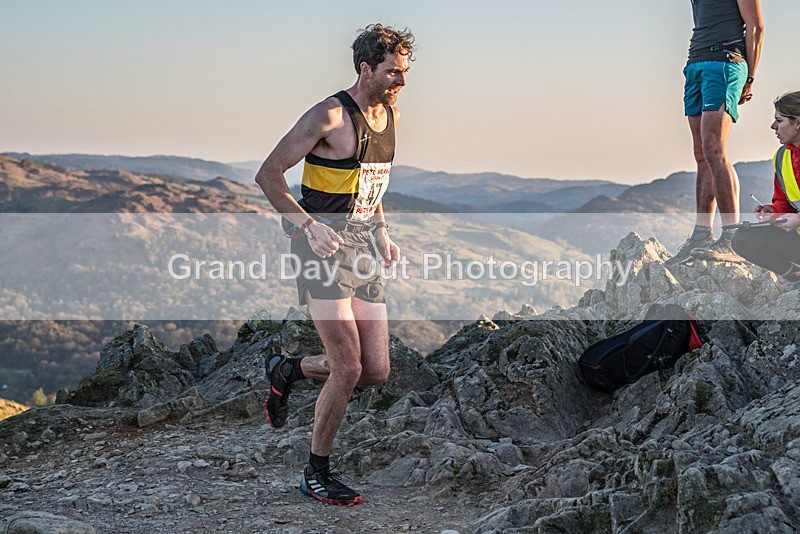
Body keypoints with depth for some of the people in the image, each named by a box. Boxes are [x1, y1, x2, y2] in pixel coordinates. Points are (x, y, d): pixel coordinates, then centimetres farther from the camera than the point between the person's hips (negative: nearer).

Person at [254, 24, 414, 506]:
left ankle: (289, 370, 28)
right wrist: (307, 223, -23)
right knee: (348, 368, -11)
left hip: (364, 250, 8)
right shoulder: (329, 117, -13)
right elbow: (268, 175, -11)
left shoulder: (391, 115, 11)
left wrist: (382, 232, 12)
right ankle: (317, 474, 7)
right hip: (324, 249, -7)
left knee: (377, 371, 3)